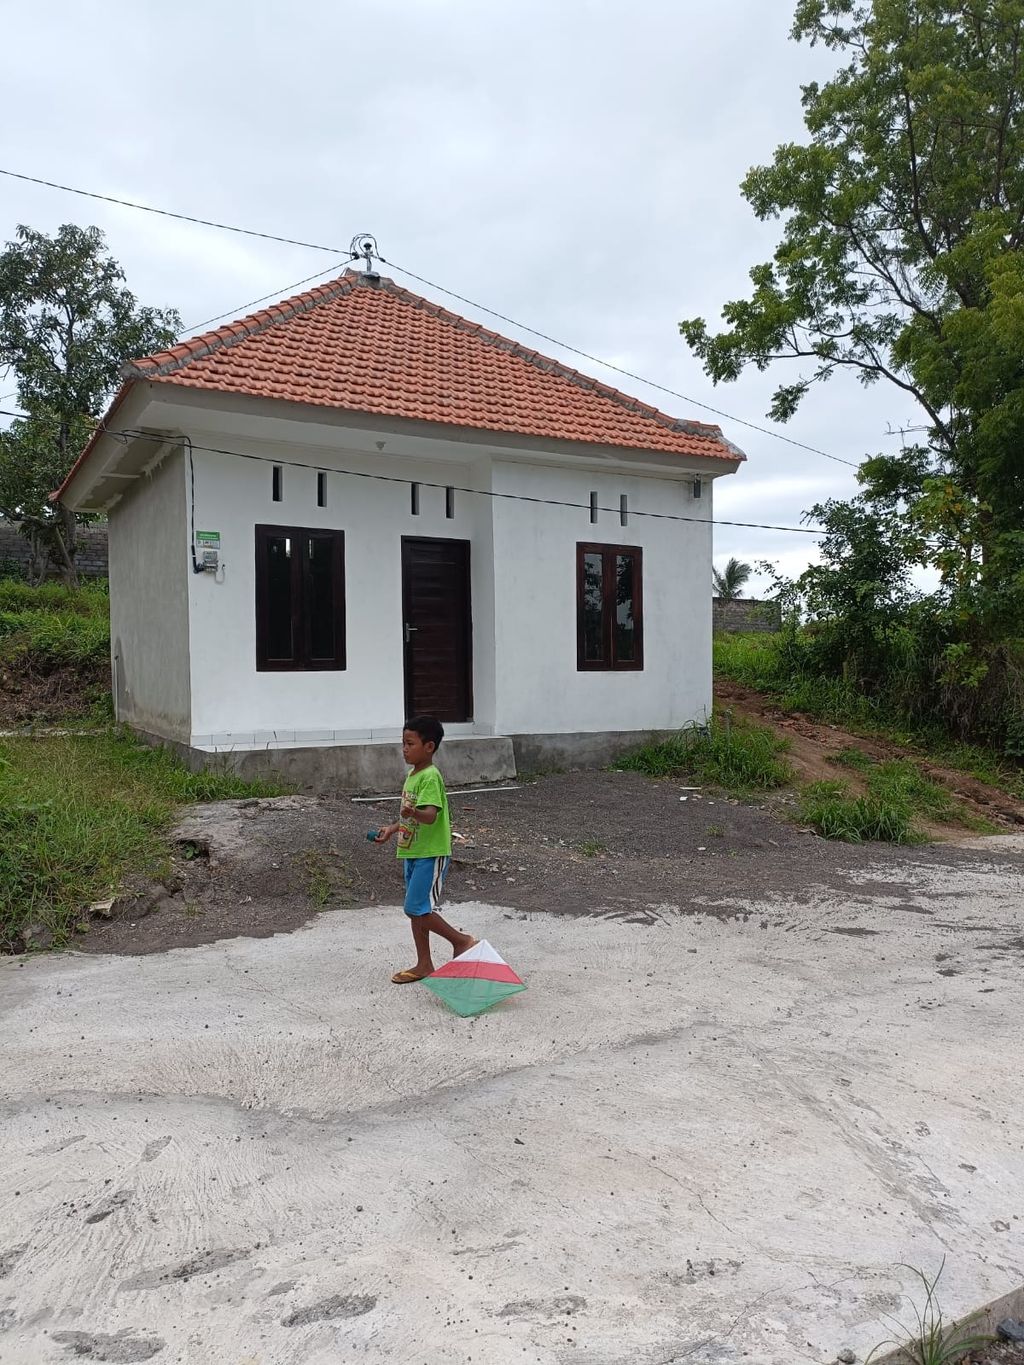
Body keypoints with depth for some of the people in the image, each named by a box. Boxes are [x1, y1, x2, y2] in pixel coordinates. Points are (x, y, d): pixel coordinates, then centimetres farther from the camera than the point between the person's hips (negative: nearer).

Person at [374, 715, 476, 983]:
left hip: (431, 854, -10)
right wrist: (392, 828, 20)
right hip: (412, 852, 10)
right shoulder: (412, 775, 10)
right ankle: (424, 965, 23)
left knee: (418, 909, -9)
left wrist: (413, 812, -50)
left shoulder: (430, 777, -19)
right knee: (417, 910, 13)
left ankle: (461, 940, 8)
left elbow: (430, 815, -32)